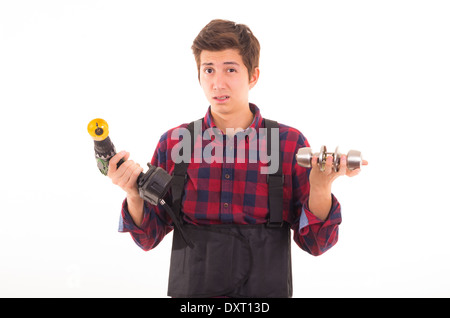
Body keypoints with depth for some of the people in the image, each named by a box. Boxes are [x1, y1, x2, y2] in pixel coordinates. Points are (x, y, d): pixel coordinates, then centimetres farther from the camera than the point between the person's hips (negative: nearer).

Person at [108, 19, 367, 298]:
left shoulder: (291, 143, -3)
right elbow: (149, 237, 3)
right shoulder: (173, 143, 0)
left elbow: (315, 243, -4)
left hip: (267, 289, 0)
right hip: (191, 288, 1)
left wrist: (320, 187, -21)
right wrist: (134, 194, -15)